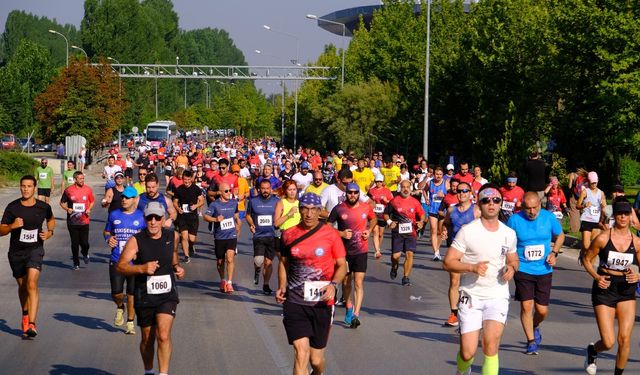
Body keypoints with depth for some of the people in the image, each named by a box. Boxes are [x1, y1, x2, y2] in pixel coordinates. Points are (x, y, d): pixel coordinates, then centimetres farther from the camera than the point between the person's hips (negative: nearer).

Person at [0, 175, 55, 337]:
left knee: (32, 284, -20)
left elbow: (51, 219, 21)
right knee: (22, 286, 17)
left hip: (35, 249, -2)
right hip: (16, 251, 2)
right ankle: (25, 315, 43)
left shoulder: (43, 207, -3)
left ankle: (31, 324, -24)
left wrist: (50, 232, 2)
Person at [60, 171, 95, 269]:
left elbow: (92, 201, 15)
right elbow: (62, 202, 9)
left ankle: (85, 254, 31)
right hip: (72, 221, 0)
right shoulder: (68, 190, -2)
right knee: (74, 244, 5)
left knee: (84, 243, -4)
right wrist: (67, 209, -10)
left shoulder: (88, 190, 1)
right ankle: (76, 263, 21)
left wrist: (89, 209, -4)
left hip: (84, 221, 0)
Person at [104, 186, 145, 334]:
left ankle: (130, 323, 21)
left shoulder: (141, 216, 2)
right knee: (116, 293, -7)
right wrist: (108, 239, -2)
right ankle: (120, 307, 29)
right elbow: (107, 231, 19)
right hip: (116, 261, 1)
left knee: (132, 294, 5)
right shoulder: (114, 215, 8)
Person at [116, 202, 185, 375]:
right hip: (144, 297, 0)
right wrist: (142, 268, -30)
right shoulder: (136, 241, -11)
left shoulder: (172, 236, 0)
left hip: (168, 295, 0)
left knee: (163, 336, -18)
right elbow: (120, 266, -16)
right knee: (147, 339, 14)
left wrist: (177, 267, 4)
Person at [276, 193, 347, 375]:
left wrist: (333, 284, -17)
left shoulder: (331, 234, -3)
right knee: (301, 353, -13)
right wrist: (282, 286, 2)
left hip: (321, 303, 0)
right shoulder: (288, 235, 3)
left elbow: (342, 265, 2)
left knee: (316, 359, 10)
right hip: (294, 303, 0)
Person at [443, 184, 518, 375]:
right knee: (468, 352, -2)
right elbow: (448, 262, -6)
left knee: (491, 346, -17)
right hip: (471, 296, -2)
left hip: (498, 296, 2)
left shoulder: (509, 234, 6)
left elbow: (513, 259, 22)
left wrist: (512, 268, -2)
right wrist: (472, 267, -22)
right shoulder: (467, 231, -6)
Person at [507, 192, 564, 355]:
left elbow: (560, 236, 14)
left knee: (542, 310, 2)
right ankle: (531, 341, 7)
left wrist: (554, 253, -1)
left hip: (544, 270, 1)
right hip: (523, 269, -1)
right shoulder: (515, 220, -7)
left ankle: (535, 327, 36)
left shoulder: (549, 217, -3)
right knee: (526, 306, -9)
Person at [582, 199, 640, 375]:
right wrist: (596, 277, -12)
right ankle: (592, 351, 30)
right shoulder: (602, 238, -7)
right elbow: (587, 260, 4)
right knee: (608, 342, -6)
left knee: (625, 339, -6)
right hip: (604, 289, -2)